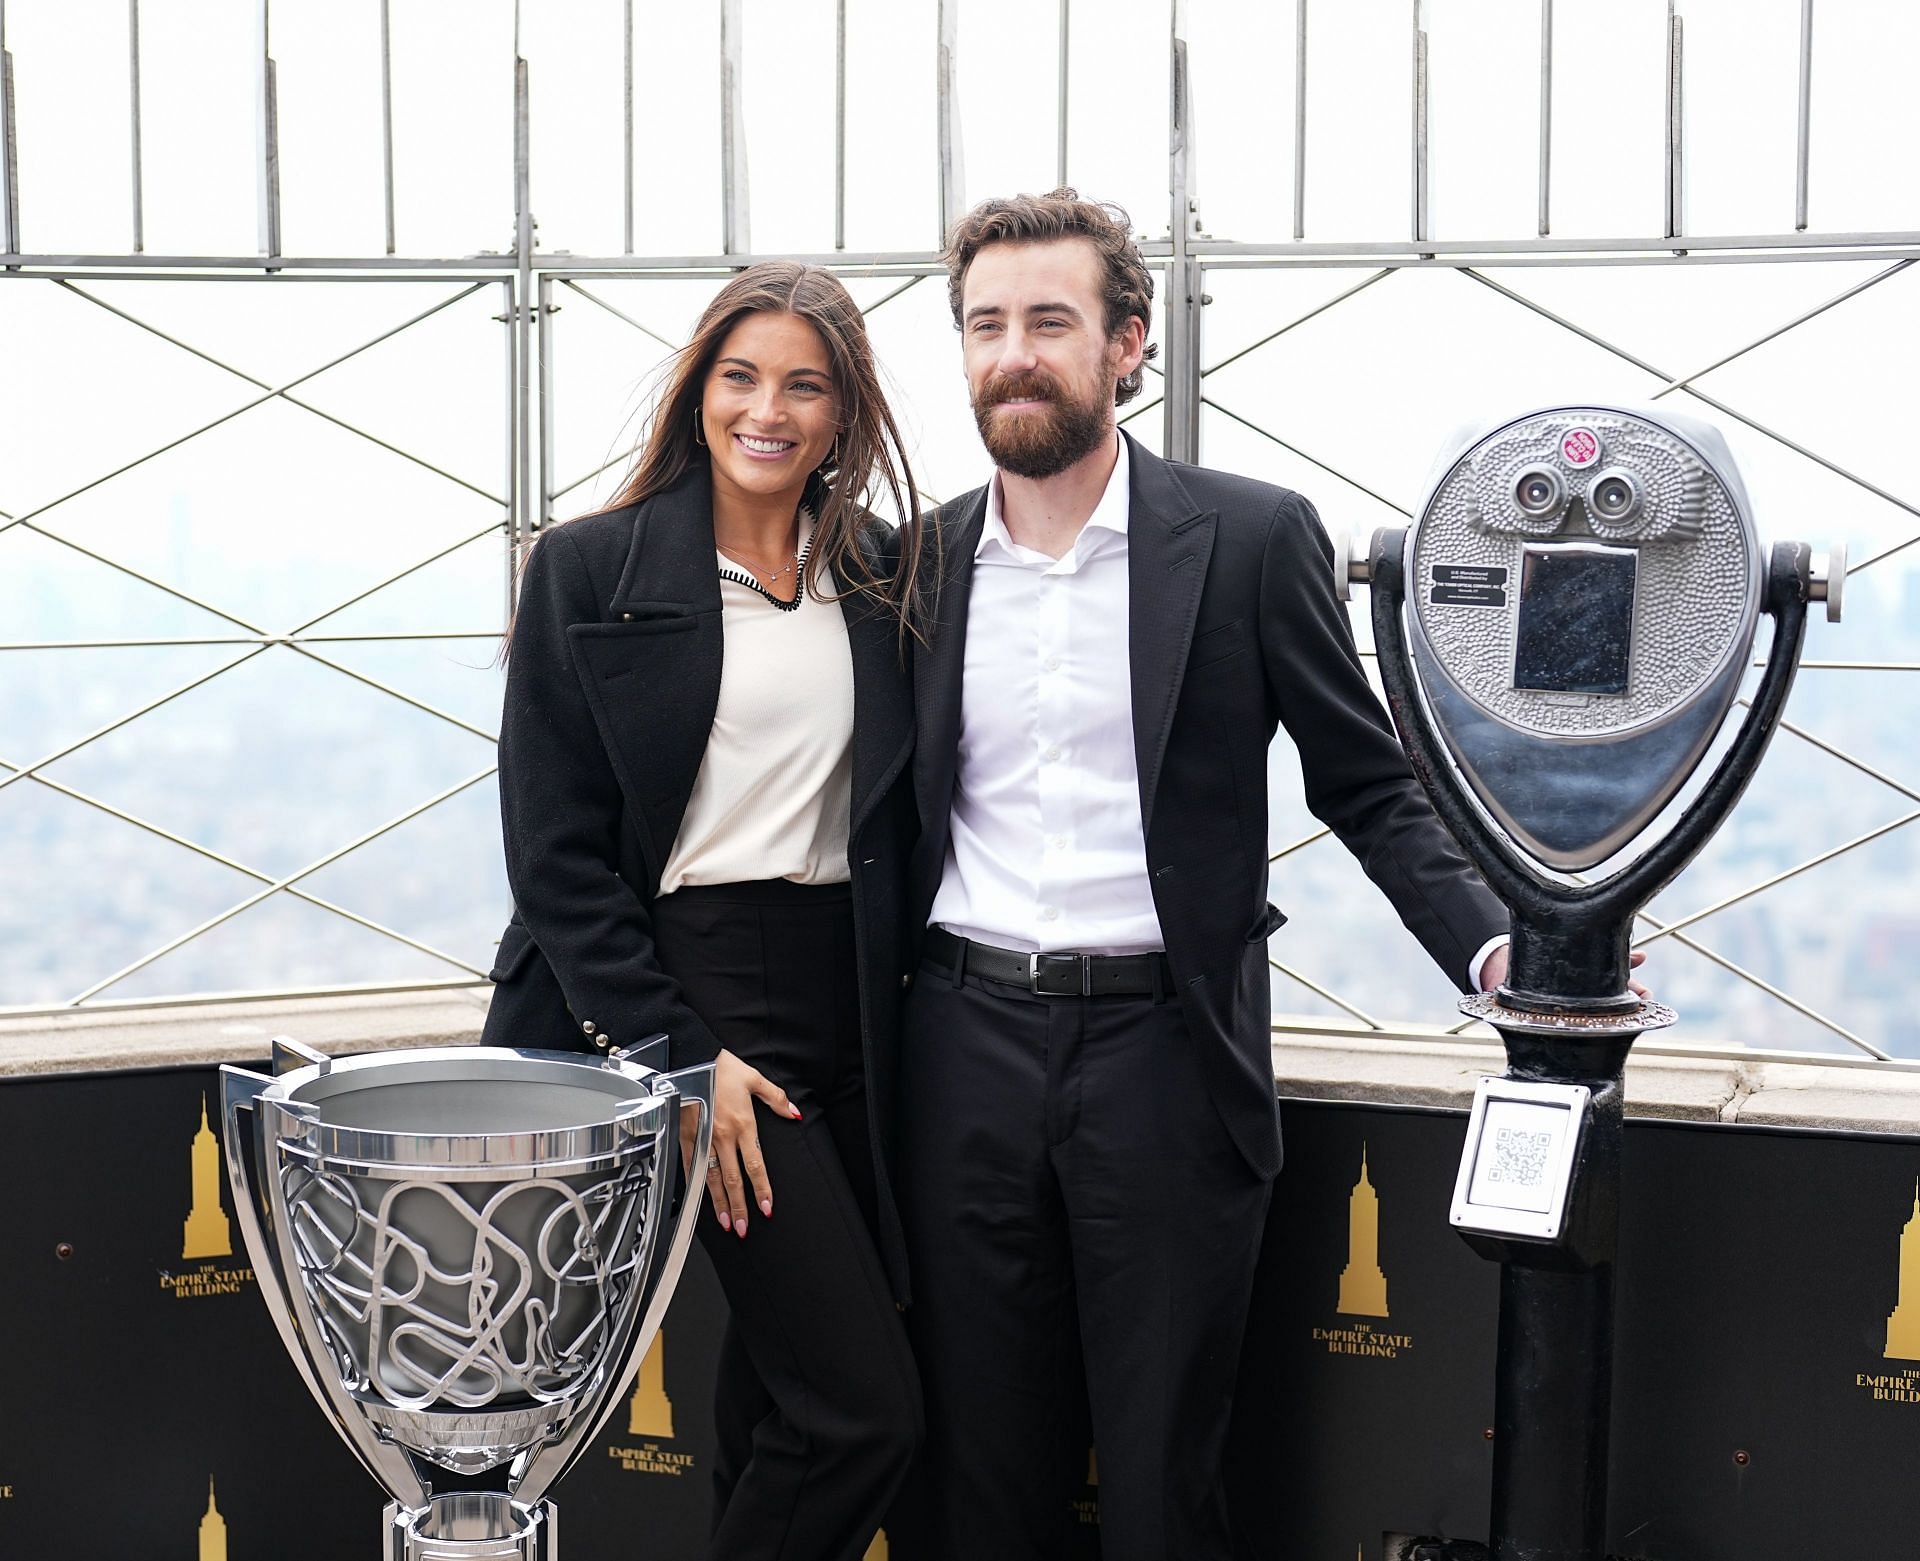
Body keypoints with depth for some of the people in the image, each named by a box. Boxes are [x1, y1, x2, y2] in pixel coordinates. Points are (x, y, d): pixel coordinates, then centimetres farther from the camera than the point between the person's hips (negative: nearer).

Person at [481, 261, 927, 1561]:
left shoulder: (886, 576, 9)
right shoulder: (591, 570, -2)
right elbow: (555, 851, -6)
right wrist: (676, 1053, -12)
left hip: (846, 1000, 5)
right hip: (688, 990, -5)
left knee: (780, 1383, 12)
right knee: (866, 1406, -11)